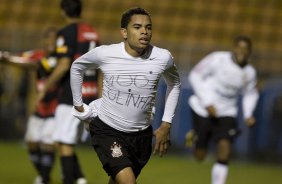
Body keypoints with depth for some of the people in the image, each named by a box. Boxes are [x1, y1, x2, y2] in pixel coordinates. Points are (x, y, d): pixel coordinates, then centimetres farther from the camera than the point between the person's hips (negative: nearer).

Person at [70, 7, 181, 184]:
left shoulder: (163, 58, -9)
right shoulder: (104, 54, -14)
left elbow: (174, 83, 13)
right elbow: (77, 67, 9)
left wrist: (166, 124, 9)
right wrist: (78, 104, 11)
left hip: (142, 135, 3)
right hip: (107, 130, -3)